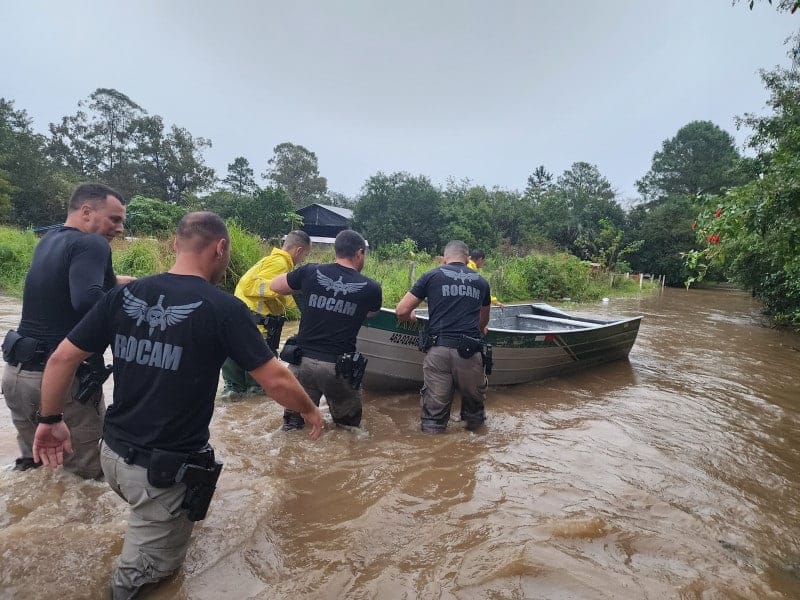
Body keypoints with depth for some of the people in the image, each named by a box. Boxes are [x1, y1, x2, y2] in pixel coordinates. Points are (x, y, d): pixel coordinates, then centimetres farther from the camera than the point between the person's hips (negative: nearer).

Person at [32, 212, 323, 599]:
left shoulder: (124, 295, -4)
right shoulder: (223, 308, -20)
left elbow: (61, 359, 1)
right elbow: (277, 381, -17)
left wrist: (50, 419, 14)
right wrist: (310, 410, 1)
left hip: (113, 453, 6)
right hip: (166, 470, -5)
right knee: (158, 564, 22)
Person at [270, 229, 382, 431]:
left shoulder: (310, 272, -2)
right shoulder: (371, 288, -3)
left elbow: (274, 286, 14)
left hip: (302, 361, 2)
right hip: (338, 368, -1)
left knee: (294, 420, 18)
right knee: (349, 424, 18)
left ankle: (293, 425, -2)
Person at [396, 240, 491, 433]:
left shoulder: (431, 276, 9)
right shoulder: (481, 281, 19)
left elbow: (401, 311, 6)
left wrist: (409, 317, 29)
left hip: (438, 350, -1)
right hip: (470, 352, 2)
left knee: (434, 410, 9)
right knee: (474, 398, 24)